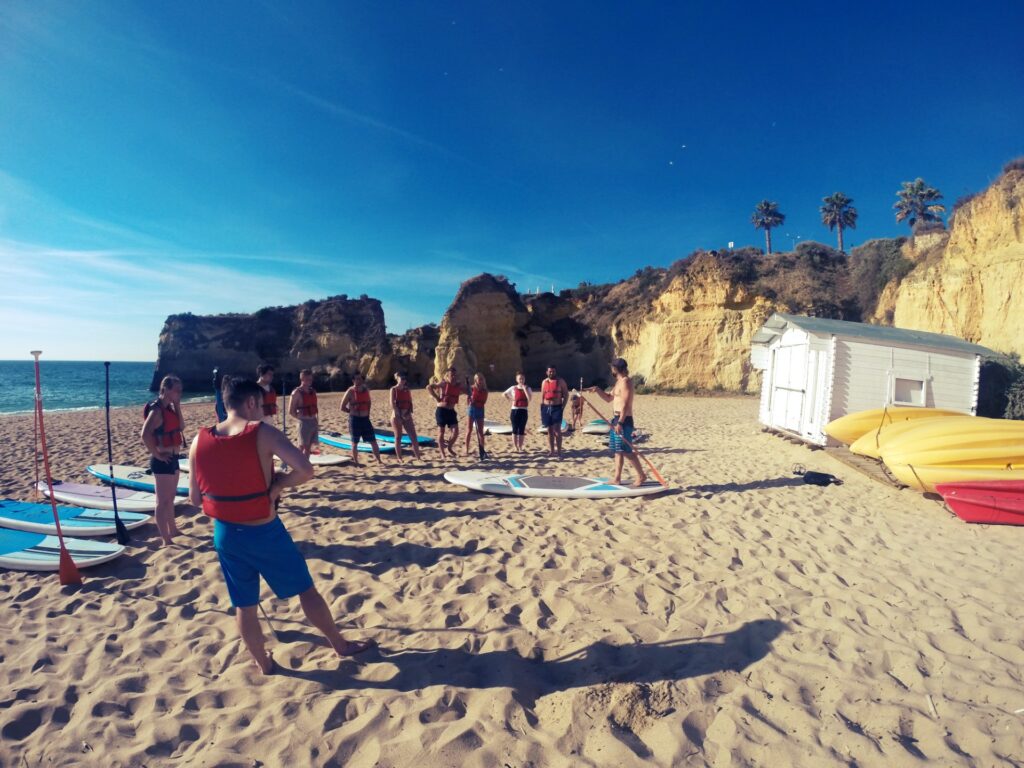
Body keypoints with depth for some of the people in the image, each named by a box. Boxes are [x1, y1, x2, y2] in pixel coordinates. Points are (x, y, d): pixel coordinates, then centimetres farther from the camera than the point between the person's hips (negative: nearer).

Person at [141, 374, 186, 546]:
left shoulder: (170, 408, 8)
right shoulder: (157, 410, -19)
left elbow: (181, 427, 5)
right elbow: (145, 435, -28)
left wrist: (177, 407, -2)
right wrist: (157, 454, -21)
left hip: (173, 458, 9)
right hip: (163, 460, -9)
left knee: (170, 497, 21)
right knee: (163, 501, -1)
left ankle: (173, 530, 36)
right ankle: (166, 540, 7)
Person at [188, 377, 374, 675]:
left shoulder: (199, 441, -4)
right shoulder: (263, 433, -17)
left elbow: (195, 498, 3)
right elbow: (305, 469, -28)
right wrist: (277, 484, -11)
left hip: (225, 534, 4)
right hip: (265, 532, -4)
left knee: (244, 605, 20)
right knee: (306, 590, 14)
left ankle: (264, 663, 38)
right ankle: (340, 645, 31)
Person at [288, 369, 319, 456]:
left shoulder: (313, 391, 11)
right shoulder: (297, 392, -9)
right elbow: (291, 411, -10)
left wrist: (317, 421, 11)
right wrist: (301, 419, -9)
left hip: (314, 422, 6)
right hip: (304, 423, -6)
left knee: (309, 446, 11)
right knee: (302, 446, -3)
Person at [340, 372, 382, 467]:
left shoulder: (366, 390, 7)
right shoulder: (350, 391, -8)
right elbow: (342, 407, -5)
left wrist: (367, 413, 11)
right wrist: (353, 412, -3)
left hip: (365, 419, 5)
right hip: (354, 419, -5)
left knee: (373, 441, 4)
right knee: (355, 443, 5)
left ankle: (379, 461, 10)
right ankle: (356, 462, 18)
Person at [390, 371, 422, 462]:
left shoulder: (407, 389, 10)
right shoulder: (394, 389, -4)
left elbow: (410, 403, 10)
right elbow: (392, 404, -12)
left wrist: (410, 414, -2)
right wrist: (399, 415, -18)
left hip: (407, 416, 5)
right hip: (397, 416, -5)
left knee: (413, 436, 1)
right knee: (398, 437, 2)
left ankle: (418, 457, 5)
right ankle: (399, 458, 10)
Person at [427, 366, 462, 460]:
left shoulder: (458, 387, 8)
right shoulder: (443, 384, -8)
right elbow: (428, 387, -16)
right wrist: (436, 397, -15)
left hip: (451, 411, 5)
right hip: (441, 410, -5)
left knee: (456, 432, -4)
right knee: (441, 432, 4)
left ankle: (449, 447, 21)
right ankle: (443, 454, 14)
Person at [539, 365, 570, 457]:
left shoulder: (561, 381, 0)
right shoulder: (544, 382, 12)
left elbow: (566, 395, 0)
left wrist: (563, 406, -10)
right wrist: (542, 409, 9)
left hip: (557, 407, -4)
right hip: (546, 407, 4)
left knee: (557, 430, -11)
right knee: (549, 430, 8)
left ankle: (559, 451, -7)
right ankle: (551, 451, 15)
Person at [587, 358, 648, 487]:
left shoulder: (626, 382, -14)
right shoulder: (619, 382, 16)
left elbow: (625, 404, -21)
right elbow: (609, 398, 26)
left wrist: (620, 423, -25)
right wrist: (597, 390, 12)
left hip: (623, 420, -10)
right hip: (617, 419, 10)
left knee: (626, 451, -7)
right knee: (618, 450, 10)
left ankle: (641, 476, 5)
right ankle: (617, 479, 15)